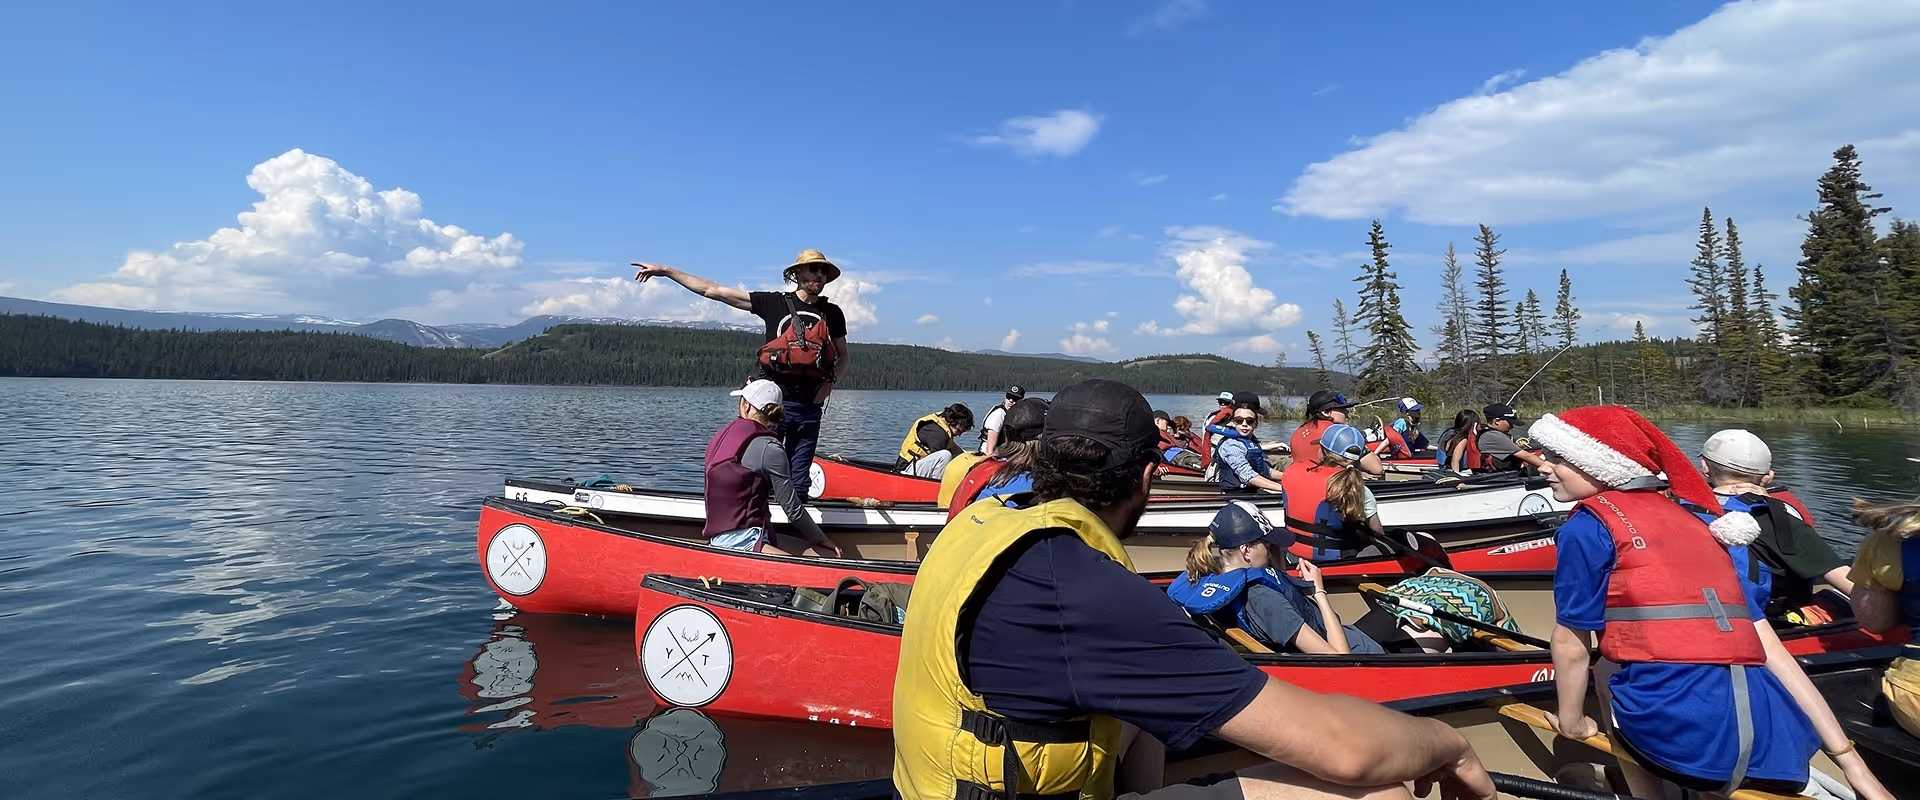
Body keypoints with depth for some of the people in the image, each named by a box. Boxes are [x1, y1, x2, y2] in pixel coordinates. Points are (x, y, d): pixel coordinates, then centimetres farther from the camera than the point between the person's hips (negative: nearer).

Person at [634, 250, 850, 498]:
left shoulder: (832, 313, 9)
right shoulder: (775, 303, 2)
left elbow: (845, 357, 21)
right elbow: (714, 291, 2)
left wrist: (831, 381, 0)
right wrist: (665, 271, 0)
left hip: (810, 408, 2)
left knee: (799, 482, 7)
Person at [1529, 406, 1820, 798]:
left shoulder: (1587, 526, 0)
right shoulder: (1698, 521, 19)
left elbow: (1571, 646, 2)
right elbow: (1769, 648, 19)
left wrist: (1573, 723, 18)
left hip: (1682, 730, -5)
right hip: (1773, 737, 5)